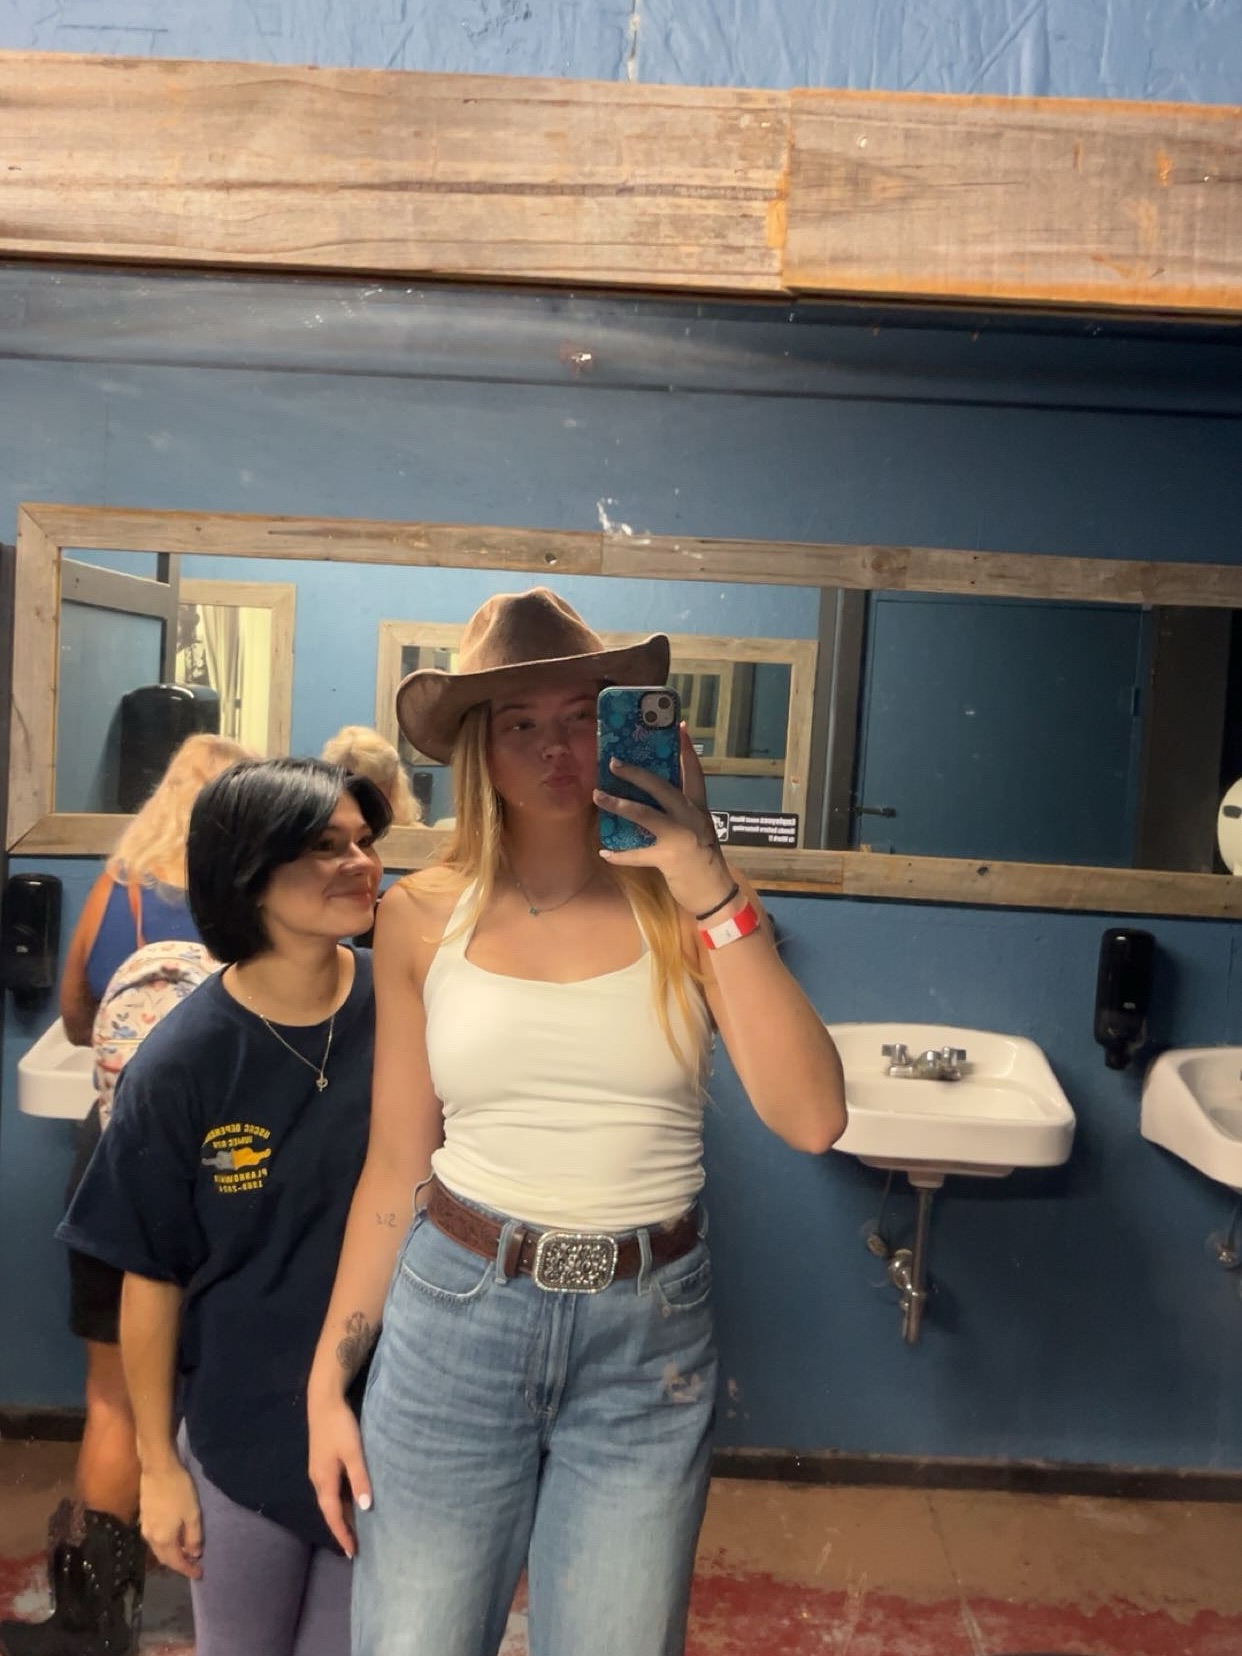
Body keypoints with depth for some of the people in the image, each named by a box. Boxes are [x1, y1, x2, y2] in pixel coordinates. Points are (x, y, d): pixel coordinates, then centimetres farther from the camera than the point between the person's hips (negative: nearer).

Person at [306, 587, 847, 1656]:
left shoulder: (684, 904, -5)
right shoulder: (424, 918, -3)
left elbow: (813, 1120, -16)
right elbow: (395, 1166, 3)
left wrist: (715, 894, -20)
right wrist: (329, 1378, 4)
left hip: (650, 1335, 0)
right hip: (454, 1316, 0)